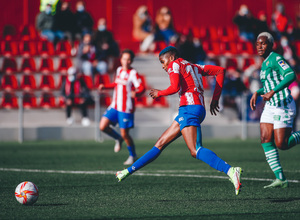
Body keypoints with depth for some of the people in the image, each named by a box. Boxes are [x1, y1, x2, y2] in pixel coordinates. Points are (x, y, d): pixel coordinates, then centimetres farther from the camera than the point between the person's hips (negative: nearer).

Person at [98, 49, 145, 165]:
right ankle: (118, 139, 22)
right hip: (114, 106, 6)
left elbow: (141, 88, -21)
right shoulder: (119, 70, 12)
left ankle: (132, 155, 20)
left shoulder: (133, 73, -11)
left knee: (124, 134, -3)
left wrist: (135, 93, -41)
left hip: (126, 109, -6)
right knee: (103, 126, -7)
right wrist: (105, 86, 19)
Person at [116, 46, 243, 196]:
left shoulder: (175, 65, 3)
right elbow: (220, 70, 23)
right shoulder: (194, 67, 26)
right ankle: (129, 171, 21)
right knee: (160, 144, 14)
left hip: (190, 109, -10)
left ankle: (230, 171, -40)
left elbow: (175, 87, -15)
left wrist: (159, 93, 4)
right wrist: (215, 98, 21)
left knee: (195, 151, -24)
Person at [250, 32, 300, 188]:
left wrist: (272, 92, -35)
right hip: (270, 107, 9)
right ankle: (280, 179, -5)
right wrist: (257, 93, 16)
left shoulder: (275, 59, -14)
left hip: (283, 106, -9)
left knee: (281, 145, -12)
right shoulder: (265, 62, 15)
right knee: (265, 140, -5)